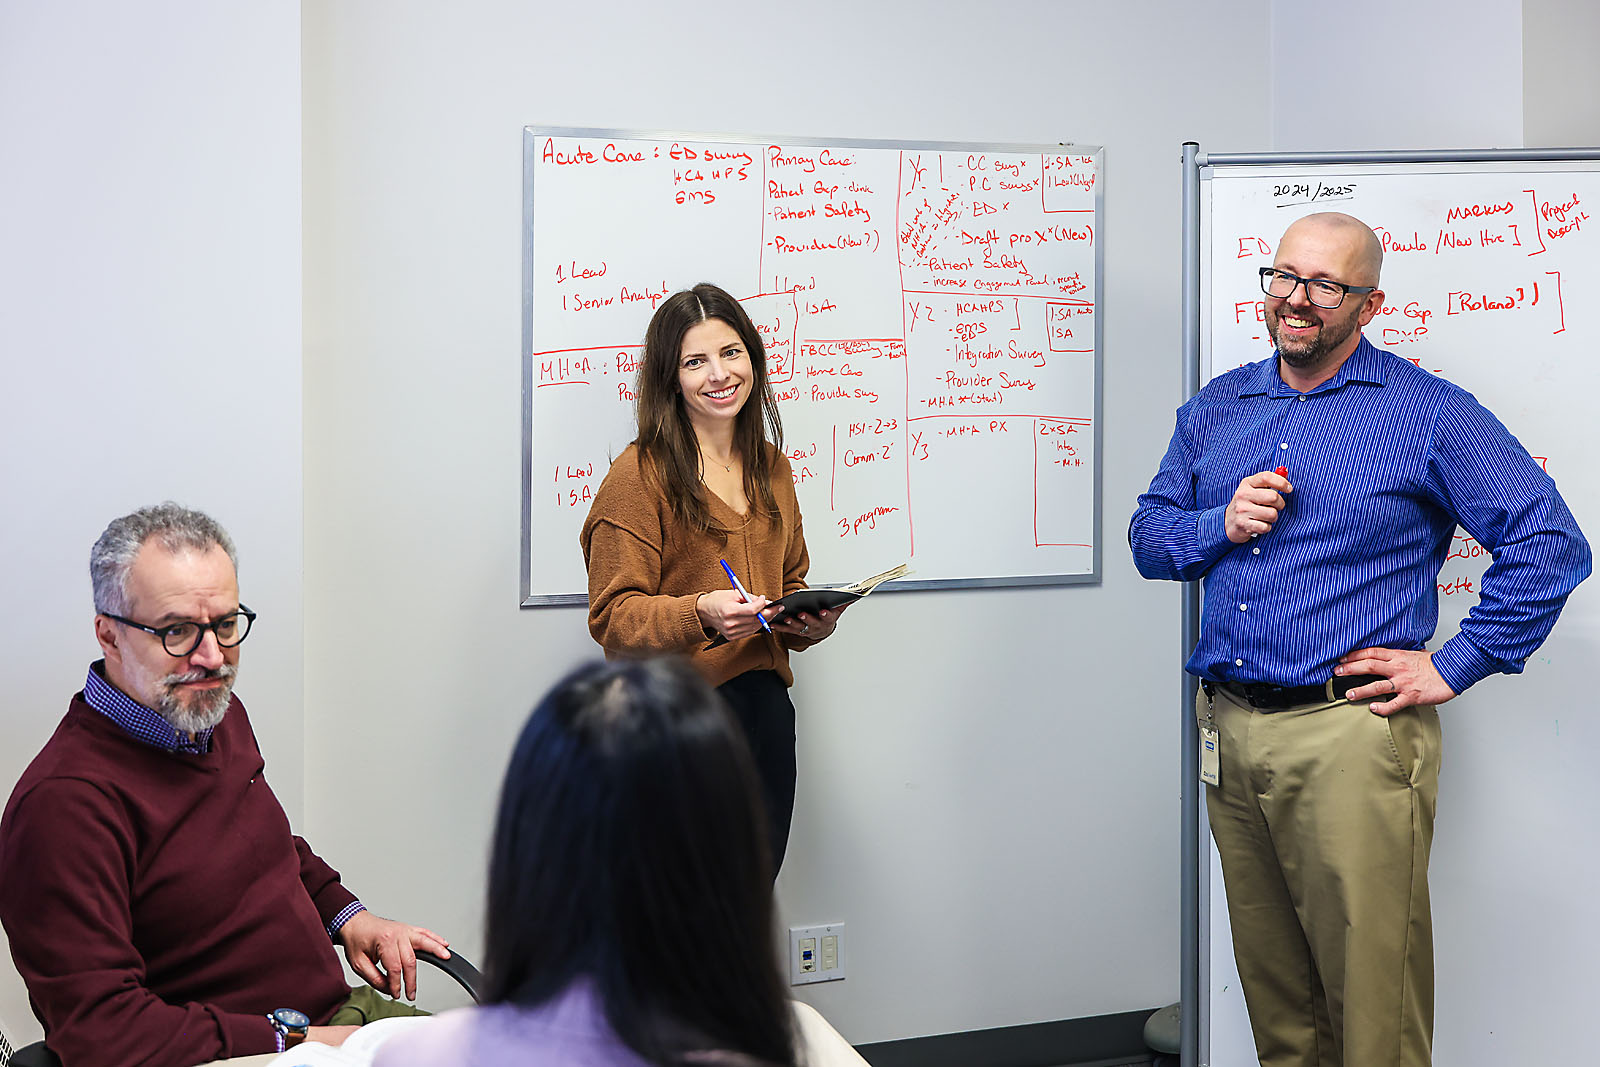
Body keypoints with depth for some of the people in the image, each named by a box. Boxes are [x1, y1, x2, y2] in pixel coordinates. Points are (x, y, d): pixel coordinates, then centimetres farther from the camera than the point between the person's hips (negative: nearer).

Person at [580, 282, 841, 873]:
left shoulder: (773, 467, 13)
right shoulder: (641, 474, -8)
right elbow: (613, 617, -11)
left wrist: (812, 621, 2)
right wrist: (701, 613, -27)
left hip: (766, 709, 6)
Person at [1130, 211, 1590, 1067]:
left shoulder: (1428, 413, -3)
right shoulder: (1215, 409, 13)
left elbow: (1550, 543, -7)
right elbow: (1149, 538, 16)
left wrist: (1453, 666, -10)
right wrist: (1222, 526, -5)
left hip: (1351, 732, -5)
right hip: (1229, 730, 5)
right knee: (1273, 996, 15)